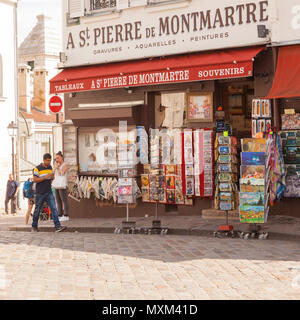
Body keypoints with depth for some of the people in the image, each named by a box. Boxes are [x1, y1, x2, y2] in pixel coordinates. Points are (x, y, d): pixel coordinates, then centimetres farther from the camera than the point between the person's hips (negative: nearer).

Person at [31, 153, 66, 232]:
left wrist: (52, 177, 2)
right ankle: (34, 227, 20)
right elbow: (35, 180, -13)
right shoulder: (37, 168, -8)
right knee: (37, 210, 6)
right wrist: (45, 177, -20)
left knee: (54, 209, -8)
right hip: (40, 193, -4)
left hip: (49, 193, 4)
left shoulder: (50, 167, 11)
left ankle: (57, 226, -15)